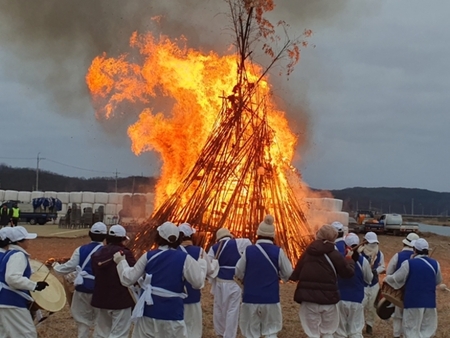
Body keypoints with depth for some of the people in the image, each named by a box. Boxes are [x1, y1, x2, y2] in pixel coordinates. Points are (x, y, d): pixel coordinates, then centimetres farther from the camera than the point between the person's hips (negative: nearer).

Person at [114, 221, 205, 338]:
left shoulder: (148, 256, 0)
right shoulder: (184, 258, -6)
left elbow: (128, 279, 4)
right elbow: (198, 283, -6)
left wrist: (121, 261, 21)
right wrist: (201, 264, 10)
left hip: (148, 310, 2)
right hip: (172, 313, -2)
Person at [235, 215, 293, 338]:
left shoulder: (248, 250, -8)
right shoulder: (278, 251, -8)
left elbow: (239, 273, 2)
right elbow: (288, 273, 1)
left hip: (250, 298, 0)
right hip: (271, 298, 0)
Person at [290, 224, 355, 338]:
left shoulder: (307, 253, 6)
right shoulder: (334, 255, -4)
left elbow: (295, 274, 9)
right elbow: (348, 272, 2)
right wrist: (349, 260, 20)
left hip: (308, 298, 2)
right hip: (328, 299, -2)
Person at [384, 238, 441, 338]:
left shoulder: (409, 263, -10)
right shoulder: (435, 264, 0)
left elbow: (396, 279, -4)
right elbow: (438, 281, 15)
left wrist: (386, 279, 17)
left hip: (413, 301, -3)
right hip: (430, 301, 3)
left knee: (412, 330, 6)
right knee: (427, 329, 14)